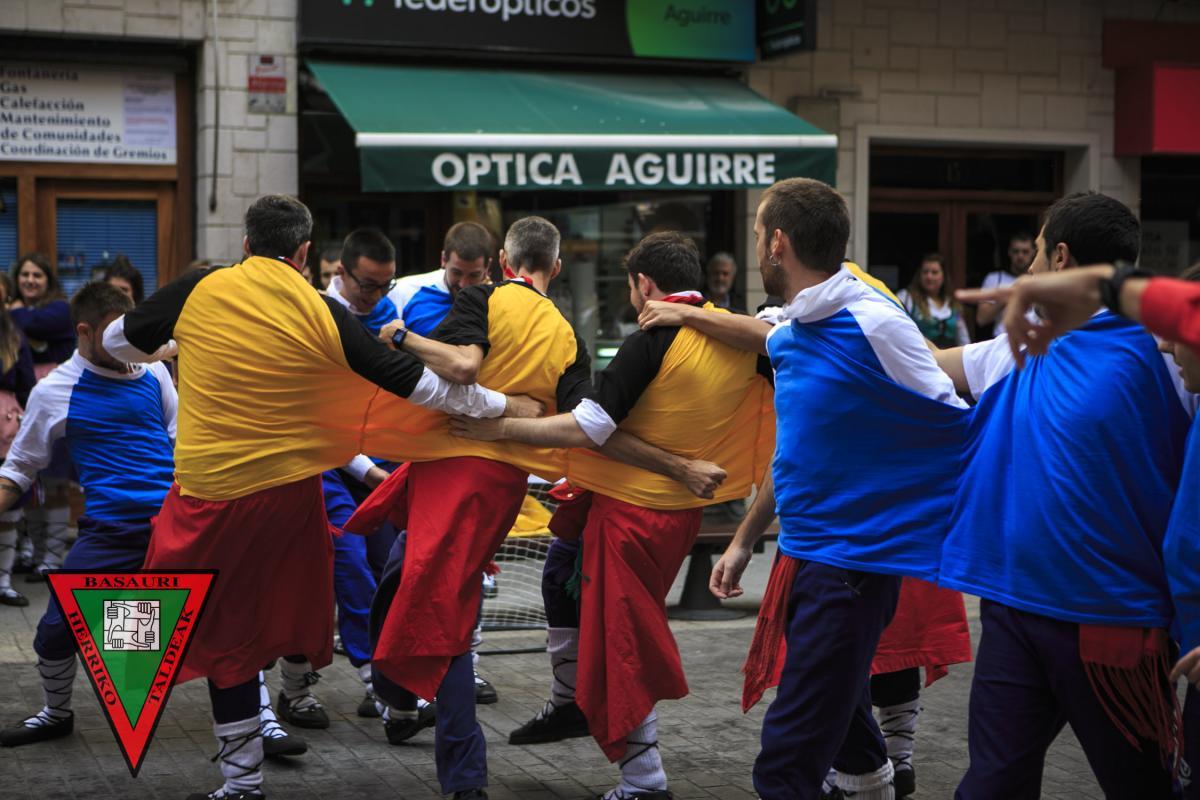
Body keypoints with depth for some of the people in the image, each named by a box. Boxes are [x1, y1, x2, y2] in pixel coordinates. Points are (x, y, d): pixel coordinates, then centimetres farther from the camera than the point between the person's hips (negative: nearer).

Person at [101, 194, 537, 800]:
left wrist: (179, 347, 32)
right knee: (290, 593, 24)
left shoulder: (198, 291, -5)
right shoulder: (323, 313, -5)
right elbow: (413, 382, -2)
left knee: (225, 627, 8)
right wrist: (504, 405, 8)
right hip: (293, 488, 1)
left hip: (212, 490, 0)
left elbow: (119, 341, 10)